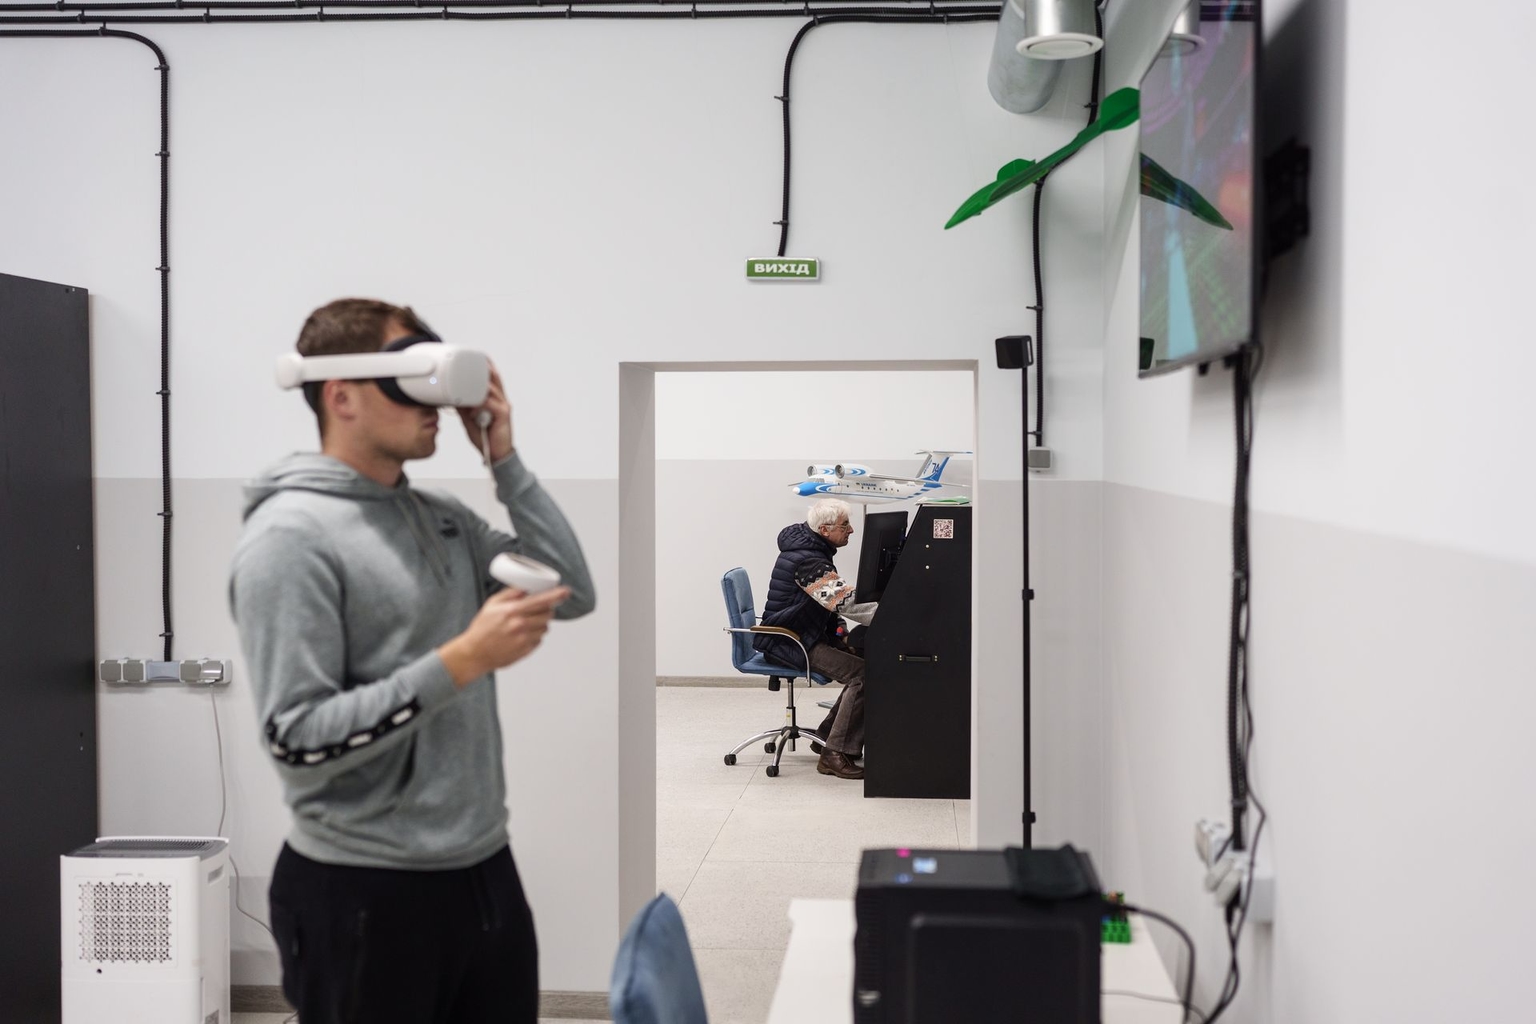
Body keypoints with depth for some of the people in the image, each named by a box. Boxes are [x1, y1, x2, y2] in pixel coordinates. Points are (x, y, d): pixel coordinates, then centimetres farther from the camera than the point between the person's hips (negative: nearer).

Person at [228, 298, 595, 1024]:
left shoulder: (444, 519, 9)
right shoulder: (291, 537, -13)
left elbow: (573, 594, 6)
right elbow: (297, 738, -19)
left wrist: (504, 460, 2)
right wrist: (462, 662, -23)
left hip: (485, 873, 7)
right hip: (365, 894, -7)